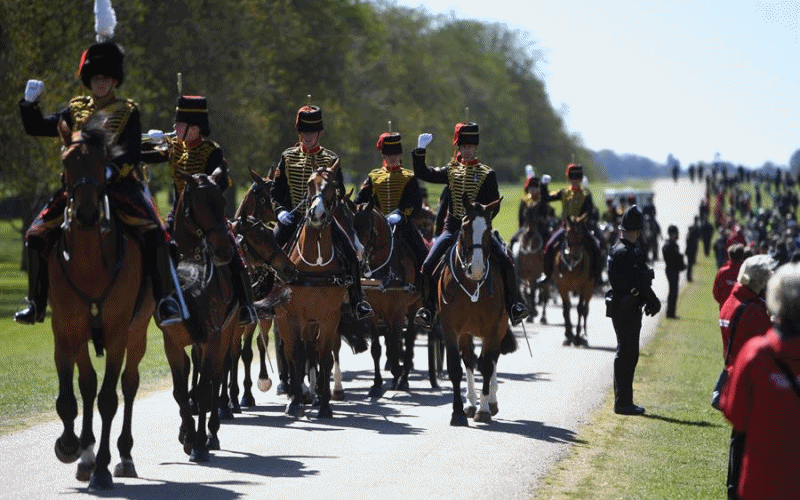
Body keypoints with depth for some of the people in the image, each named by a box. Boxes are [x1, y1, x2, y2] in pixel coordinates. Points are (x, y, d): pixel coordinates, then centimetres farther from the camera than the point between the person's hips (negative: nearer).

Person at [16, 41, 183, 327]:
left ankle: (165, 300, -23)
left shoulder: (128, 112, 5)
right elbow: (37, 128, 19)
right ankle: (36, 304, 4)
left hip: (119, 183, -4)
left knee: (154, 232, -27)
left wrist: (111, 170, -27)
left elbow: (132, 154, -7)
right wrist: (30, 102, 0)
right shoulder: (76, 110, 16)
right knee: (37, 234, -8)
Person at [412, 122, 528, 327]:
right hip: (452, 229, 2)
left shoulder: (486, 174, 5)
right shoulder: (451, 171, 12)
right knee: (428, 265, -14)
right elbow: (423, 173, 10)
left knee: (506, 261, -20)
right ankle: (427, 309, -4)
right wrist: (420, 149, 0)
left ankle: (514, 305, -11)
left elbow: (494, 204, 0)